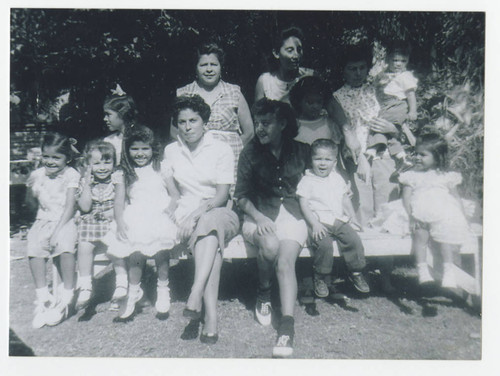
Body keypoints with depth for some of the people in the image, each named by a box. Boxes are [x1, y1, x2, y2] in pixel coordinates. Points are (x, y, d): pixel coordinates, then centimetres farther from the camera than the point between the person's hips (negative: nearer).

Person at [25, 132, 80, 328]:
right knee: (34, 248, -24)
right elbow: (31, 205, 13)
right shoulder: (37, 175, 7)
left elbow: (70, 205, -11)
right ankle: (43, 297, -9)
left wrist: (58, 229, -21)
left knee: (65, 247, -32)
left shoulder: (71, 175, -5)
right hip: (43, 220, 4)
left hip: (66, 221, -3)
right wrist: (30, 190, -7)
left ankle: (66, 296, -14)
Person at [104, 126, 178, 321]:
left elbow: (175, 193, 6)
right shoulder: (126, 174, 15)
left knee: (160, 250, -19)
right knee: (136, 253, -16)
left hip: (160, 217, -1)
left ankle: (163, 291, 2)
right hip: (136, 219, 1)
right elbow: (119, 201, 10)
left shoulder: (160, 169, 11)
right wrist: (120, 222, -6)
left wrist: (170, 209, -12)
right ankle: (133, 295, 3)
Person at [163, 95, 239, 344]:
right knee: (211, 239, -32)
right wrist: (174, 214, -10)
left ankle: (195, 295, -42)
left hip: (219, 213, -1)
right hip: (187, 215, 1)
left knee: (210, 222, -38)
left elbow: (222, 195, -6)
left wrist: (198, 213, -22)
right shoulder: (171, 151, 12)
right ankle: (211, 316, -38)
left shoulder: (221, 149, 2)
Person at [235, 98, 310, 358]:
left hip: (292, 214, 0)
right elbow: (241, 195, 4)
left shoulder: (301, 151, 7)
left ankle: (287, 325, -24)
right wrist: (258, 217, -12)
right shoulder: (250, 153, 4)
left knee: (286, 259, -27)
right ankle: (263, 294, -3)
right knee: (270, 245, -32)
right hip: (260, 215, 0)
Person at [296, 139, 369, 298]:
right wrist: (314, 224, -17)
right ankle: (320, 277, -8)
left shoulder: (337, 179, 16)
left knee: (354, 239, -15)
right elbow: (304, 204, -8)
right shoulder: (307, 181, -1)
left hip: (339, 220, 5)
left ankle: (356, 273, 6)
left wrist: (352, 216, 15)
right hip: (319, 222, -5)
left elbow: (345, 199, 24)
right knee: (324, 244, -28)